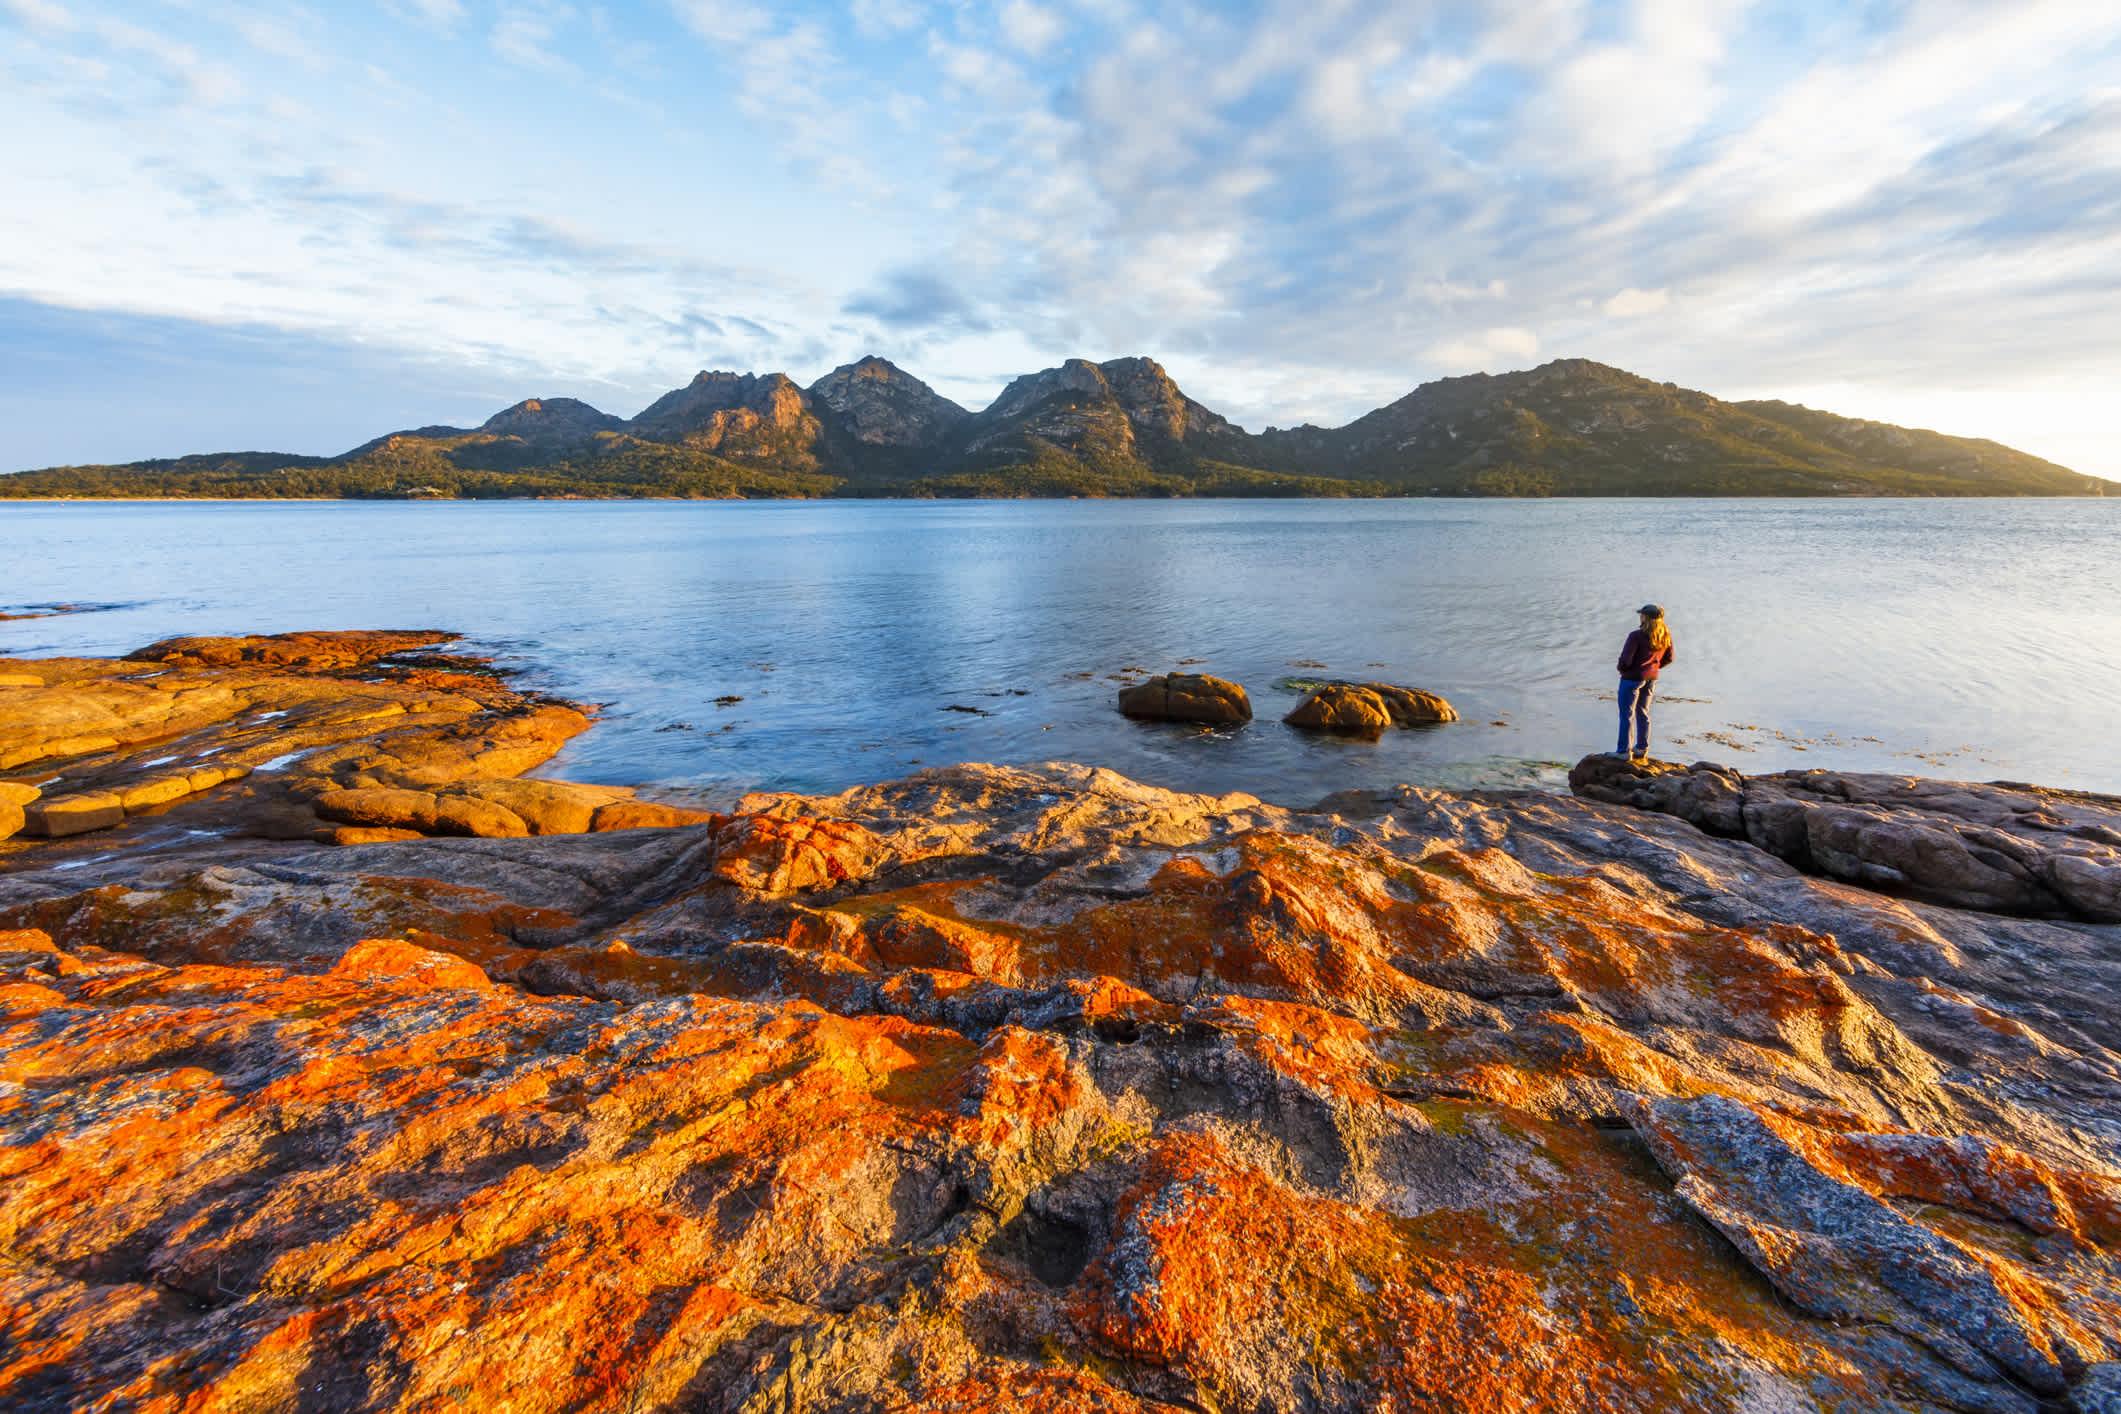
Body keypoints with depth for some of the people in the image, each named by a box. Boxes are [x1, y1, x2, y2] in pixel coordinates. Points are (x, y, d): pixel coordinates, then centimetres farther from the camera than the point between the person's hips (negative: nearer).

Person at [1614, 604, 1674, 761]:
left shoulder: (1637, 636, -23)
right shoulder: (1665, 636, -1)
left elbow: (1625, 660, -23)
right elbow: (1668, 659, 8)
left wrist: (1620, 667, -3)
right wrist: (1653, 666, 17)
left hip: (1632, 678, -7)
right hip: (1651, 678, 7)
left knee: (1626, 714, 1)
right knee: (1643, 713, 17)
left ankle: (1624, 750, 5)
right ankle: (1642, 749, 25)